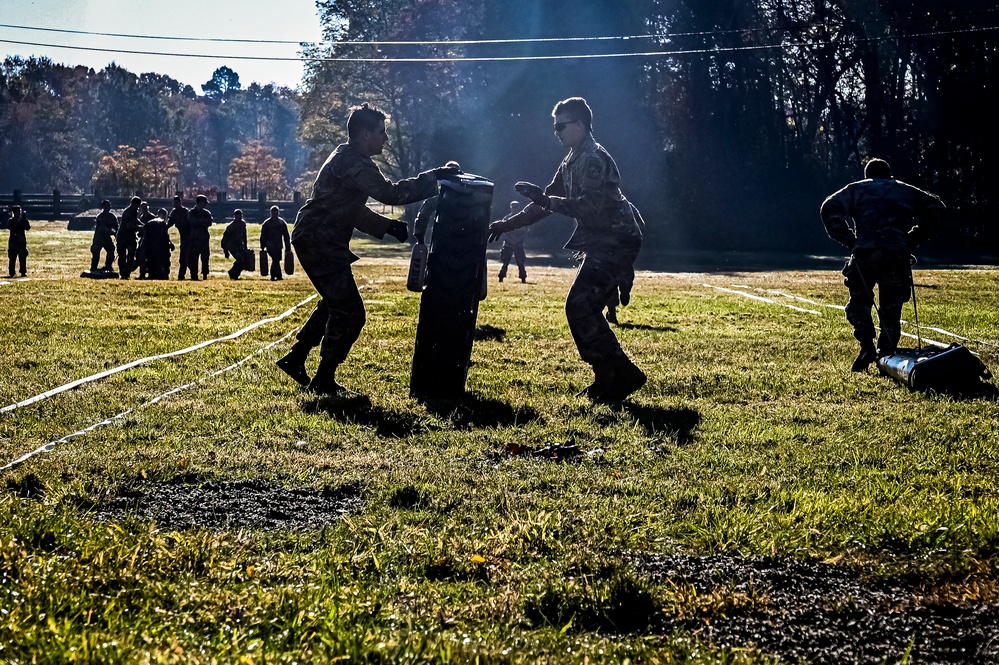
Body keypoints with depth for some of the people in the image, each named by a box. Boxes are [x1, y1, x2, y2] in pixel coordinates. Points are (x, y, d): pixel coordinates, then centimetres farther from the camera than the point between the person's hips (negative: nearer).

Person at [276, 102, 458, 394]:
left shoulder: (347, 159, 16)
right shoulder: (354, 164, -19)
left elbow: (354, 210, 21)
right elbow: (392, 193, -25)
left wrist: (387, 226, 11)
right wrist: (433, 177, -18)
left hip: (314, 240, 11)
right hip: (321, 244, -11)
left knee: (335, 302, 24)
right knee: (349, 312, -6)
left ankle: (295, 358, 27)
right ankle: (324, 380, 1)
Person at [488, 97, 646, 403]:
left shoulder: (594, 159, -14)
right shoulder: (572, 162, 17)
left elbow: (589, 206, -26)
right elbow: (547, 204, 22)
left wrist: (545, 199, -23)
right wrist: (507, 224, 16)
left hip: (615, 242, -10)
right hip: (600, 243, 10)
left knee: (580, 307, -15)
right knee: (584, 309, 11)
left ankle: (622, 374, -12)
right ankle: (608, 377, 16)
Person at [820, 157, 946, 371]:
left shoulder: (856, 189, 21)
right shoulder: (905, 190, 26)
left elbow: (830, 208, 6)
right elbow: (935, 207, 17)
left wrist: (848, 240, 7)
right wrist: (914, 239, 16)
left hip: (865, 251, -1)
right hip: (898, 254, 2)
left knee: (859, 301, 12)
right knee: (891, 308, 11)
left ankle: (867, 346, -8)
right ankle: (886, 357, 4)